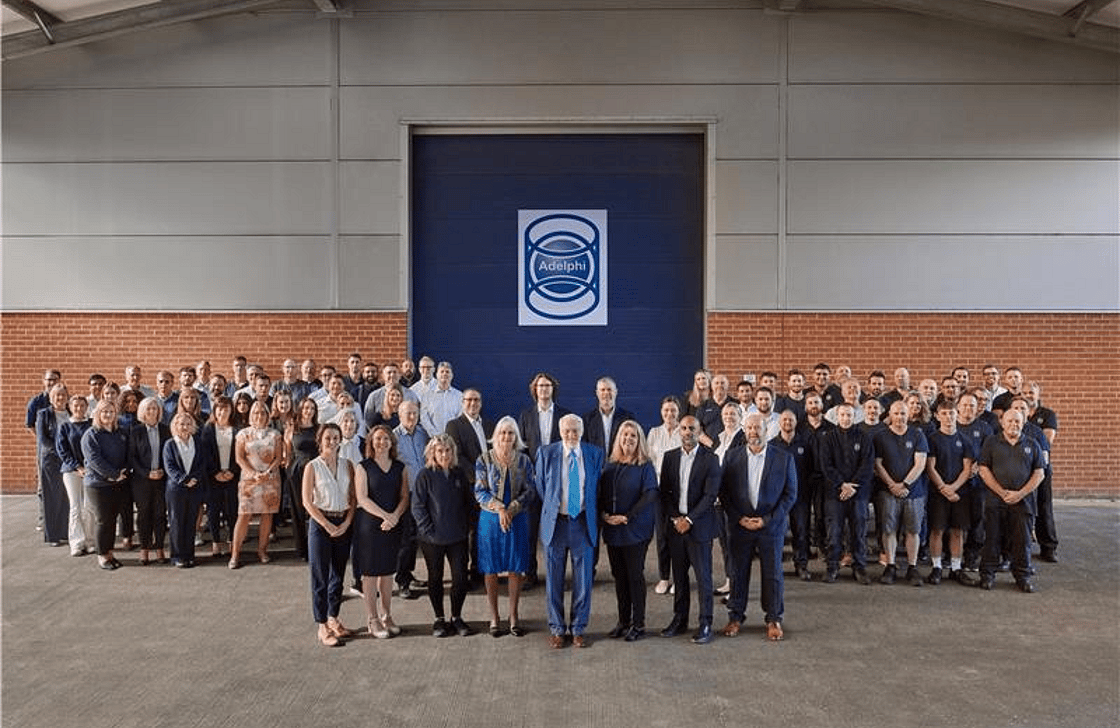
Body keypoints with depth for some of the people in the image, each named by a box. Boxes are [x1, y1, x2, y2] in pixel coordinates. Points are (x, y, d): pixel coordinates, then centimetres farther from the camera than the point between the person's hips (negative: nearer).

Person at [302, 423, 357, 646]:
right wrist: (328, 525, -12)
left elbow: (353, 497, 6)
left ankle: (333, 619, 25)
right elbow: (307, 502, -8)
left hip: (344, 524, 4)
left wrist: (347, 523, -7)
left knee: (338, 575, 12)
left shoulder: (348, 465, 6)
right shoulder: (313, 467, -5)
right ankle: (322, 627, 8)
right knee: (320, 576, 1)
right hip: (320, 523, -4)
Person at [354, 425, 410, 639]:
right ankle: (372, 620, 11)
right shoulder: (364, 467, -2)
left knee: (388, 572, 10)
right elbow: (362, 498, -10)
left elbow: (405, 497, 4)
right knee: (370, 572, 1)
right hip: (369, 525, -3)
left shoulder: (400, 468, 8)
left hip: (393, 526, 3)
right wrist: (384, 516, -18)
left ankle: (387, 617, 21)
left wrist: (395, 517, -13)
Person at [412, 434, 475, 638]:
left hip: (458, 537, 3)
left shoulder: (459, 474, 5)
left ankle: (457, 617, 19)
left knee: (461, 577, 2)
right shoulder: (425, 476, -7)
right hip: (433, 538, -3)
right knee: (435, 578, 10)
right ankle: (439, 619, 25)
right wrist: (428, 530, -12)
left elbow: (469, 501, 14)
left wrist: (466, 525, 6)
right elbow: (417, 506, -8)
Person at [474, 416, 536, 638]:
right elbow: (480, 491, -4)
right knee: (490, 569, 3)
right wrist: (499, 508, -16)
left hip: (518, 519, 1)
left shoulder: (524, 460, 4)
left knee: (516, 569, 5)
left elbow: (530, 491, 0)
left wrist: (511, 509, -13)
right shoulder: (483, 460, 0)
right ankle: (494, 617, 15)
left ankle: (514, 616, 18)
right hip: (490, 519, -1)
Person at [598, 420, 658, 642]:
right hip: (612, 530, 5)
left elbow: (650, 495, -14)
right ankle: (623, 621, 21)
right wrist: (603, 513, -6)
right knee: (619, 576, 10)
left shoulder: (645, 467, -6)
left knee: (635, 575, 1)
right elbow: (601, 492, 12)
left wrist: (627, 517, -18)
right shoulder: (610, 466, 9)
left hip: (635, 530, -5)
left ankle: (638, 624, 12)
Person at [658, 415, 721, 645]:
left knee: (703, 576, 1)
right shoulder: (670, 457, 8)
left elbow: (710, 495, -9)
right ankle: (679, 619, 22)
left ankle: (705, 623, 10)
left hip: (699, 525, -4)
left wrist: (689, 519, -13)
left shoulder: (710, 459, -5)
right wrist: (674, 518, -5)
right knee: (679, 575, 11)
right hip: (675, 524, 4)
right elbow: (664, 491, 7)